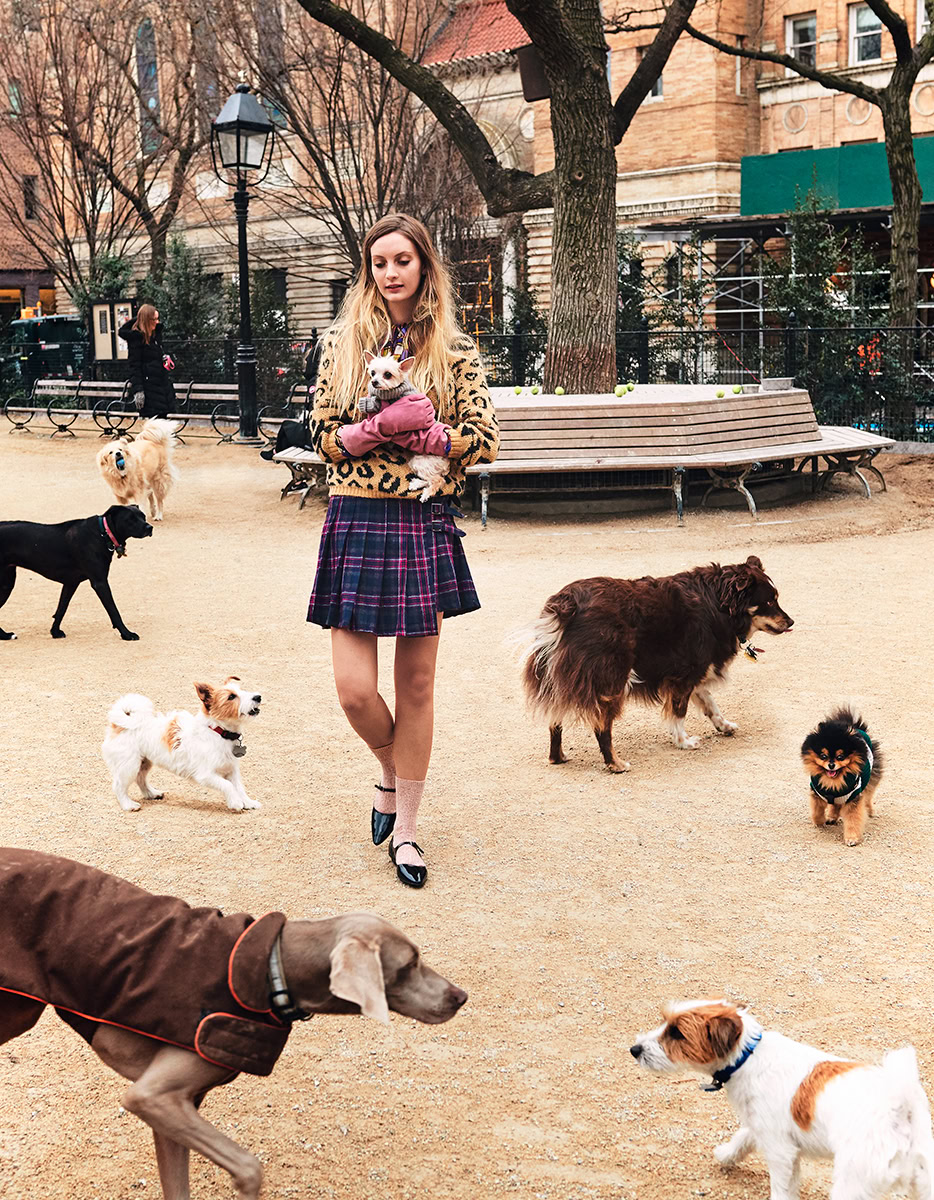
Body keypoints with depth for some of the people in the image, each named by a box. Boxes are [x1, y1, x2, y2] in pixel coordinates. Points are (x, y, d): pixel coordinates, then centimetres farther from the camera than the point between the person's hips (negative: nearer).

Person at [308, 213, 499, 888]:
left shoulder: (455, 348, 4)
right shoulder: (343, 341, 6)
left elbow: (486, 440, 1)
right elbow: (322, 437, 4)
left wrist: (432, 436, -15)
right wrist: (370, 431, -15)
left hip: (426, 524, 0)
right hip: (356, 521, 0)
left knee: (416, 684, 7)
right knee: (356, 691, -5)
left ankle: (406, 829, 22)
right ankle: (391, 772, 29)